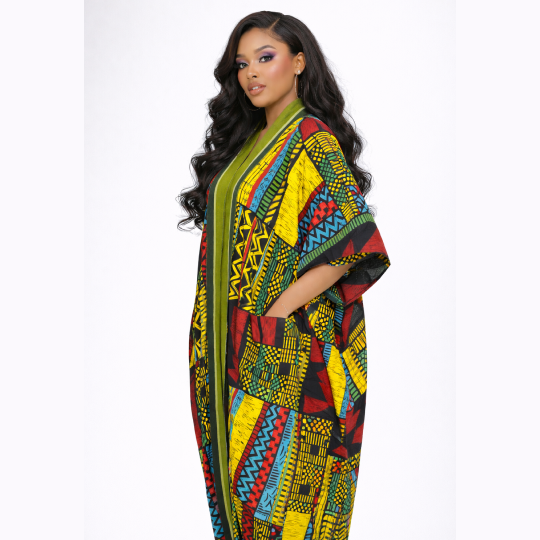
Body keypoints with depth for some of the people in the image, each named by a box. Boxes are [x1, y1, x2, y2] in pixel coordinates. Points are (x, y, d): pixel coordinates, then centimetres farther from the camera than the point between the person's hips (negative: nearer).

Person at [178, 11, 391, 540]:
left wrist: (277, 311, -19)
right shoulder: (249, 140, 14)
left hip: (285, 347, -8)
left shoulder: (311, 140, -11)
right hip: (235, 345, 8)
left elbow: (351, 244, -19)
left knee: (276, 473, -2)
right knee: (239, 461, 13)